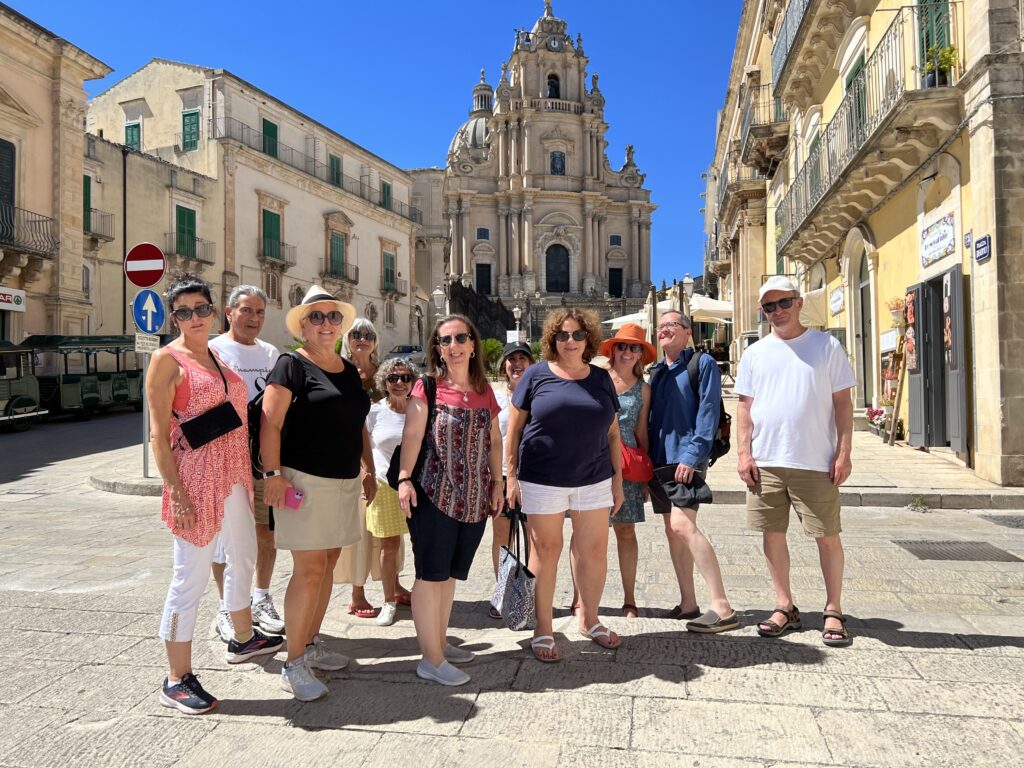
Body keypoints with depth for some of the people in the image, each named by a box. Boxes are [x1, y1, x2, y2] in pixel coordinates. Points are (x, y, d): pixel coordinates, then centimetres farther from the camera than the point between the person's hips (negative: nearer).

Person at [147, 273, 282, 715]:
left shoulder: (218, 356, 12)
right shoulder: (168, 360, -9)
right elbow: (158, 434, -12)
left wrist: (250, 472, 14)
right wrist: (176, 492, -18)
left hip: (233, 474, 8)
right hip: (195, 476, -8)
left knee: (244, 556, 21)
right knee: (191, 576, -1)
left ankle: (243, 638, 43)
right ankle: (177, 680, 13)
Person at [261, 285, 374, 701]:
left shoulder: (349, 370, 14)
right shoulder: (291, 365, -7)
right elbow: (270, 423, -12)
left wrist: (368, 470, 18)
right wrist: (273, 473, -19)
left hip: (345, 481, 7)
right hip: (305, 480, -7)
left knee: (327, 564, 13)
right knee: (309, 569, -7)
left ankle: (312, 644, 28)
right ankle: (293, 664, 4)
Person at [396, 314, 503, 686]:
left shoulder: (484, 390, 11)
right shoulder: (427, 386, -4)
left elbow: (494, 440, 15)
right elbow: (412, 435, -10)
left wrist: (497, 483, 12)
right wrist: (404, 479, -19)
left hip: (474, 500, 5)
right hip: (433, 496, -5)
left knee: (450, 573, 15)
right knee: (431, 574, 0)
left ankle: (439, 641, 28)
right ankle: (431, 659, 8)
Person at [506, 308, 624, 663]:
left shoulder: (601, 378, 8)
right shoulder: (536, 375, -2)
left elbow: (612, 433, 11)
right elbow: (513, 428, 0)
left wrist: (618, 478, 8)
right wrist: (511, 476, -4)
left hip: (594, 480, 3)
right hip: (543, 480, -3)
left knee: (595, 552, 10)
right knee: (546, 552, 5)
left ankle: (589, 620, 32)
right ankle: (543, 631, 19)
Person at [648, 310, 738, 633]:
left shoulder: (703, 364, -3)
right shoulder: (656, 371, 18)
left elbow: (708, 412, -11)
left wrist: (692, 454, -19)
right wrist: (647, 460, 11)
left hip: (686, 458, -8)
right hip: (660, 459, 8)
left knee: (682, 525, -19)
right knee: (672, 531, 9)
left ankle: (722, 607, -15)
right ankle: (688, 603, 18)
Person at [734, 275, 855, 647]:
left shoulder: (826, 346, 2)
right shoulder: (755, 353, 9)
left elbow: (843, 403, 2)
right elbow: (744, 407, 9)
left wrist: (844, 453, -5)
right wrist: (743, 453, 0)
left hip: (816, 462, -2)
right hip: (765, 462, 3)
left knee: (827, 536, 3)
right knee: (772, 534, 8)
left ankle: (833, 610, 19)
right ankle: (785, 607, 22)